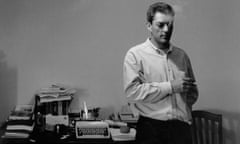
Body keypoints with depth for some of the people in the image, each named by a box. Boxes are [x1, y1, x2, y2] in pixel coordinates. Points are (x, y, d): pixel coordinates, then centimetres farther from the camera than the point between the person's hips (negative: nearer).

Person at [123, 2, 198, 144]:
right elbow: (132, 92, -14)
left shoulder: (181, 55, 13)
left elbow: (193, 93, 20)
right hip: (151, 129, -3)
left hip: (181, 127, 4)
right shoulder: (135, 54, -1)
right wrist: (170, 87, -12)